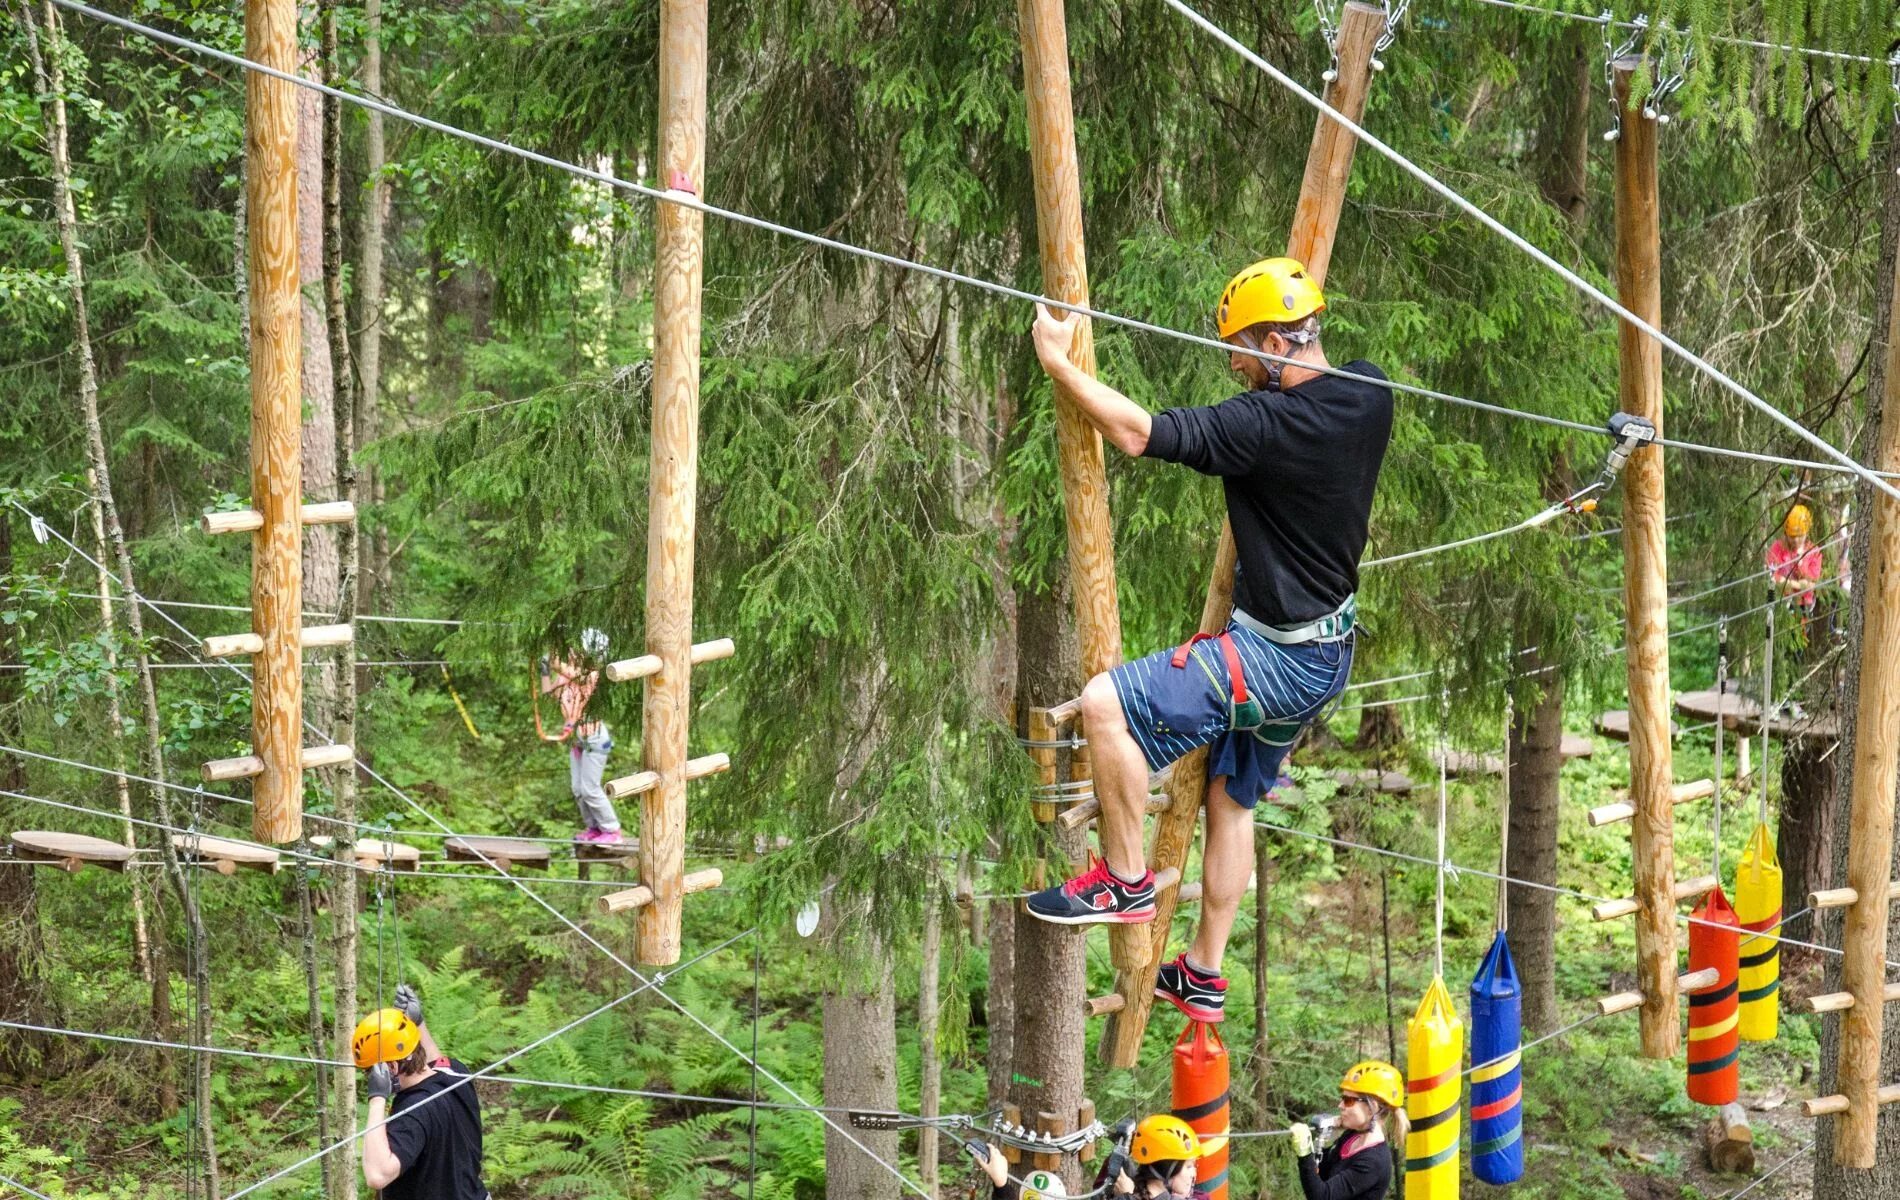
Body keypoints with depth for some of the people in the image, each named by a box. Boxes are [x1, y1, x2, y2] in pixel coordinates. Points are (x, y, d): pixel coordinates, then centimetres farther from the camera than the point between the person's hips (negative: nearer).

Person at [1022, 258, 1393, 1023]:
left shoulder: (1268, 424, -26)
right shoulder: (1369, 396, -1)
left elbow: (1138, 434, -24)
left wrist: (1059, 364, -17)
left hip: (1274, 661, -10)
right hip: (1327, 652, 10)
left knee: (1105, 702, -13)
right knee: (1232, 800, 21)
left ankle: (1127, 881, -1)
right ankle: (1203, 978, 30)